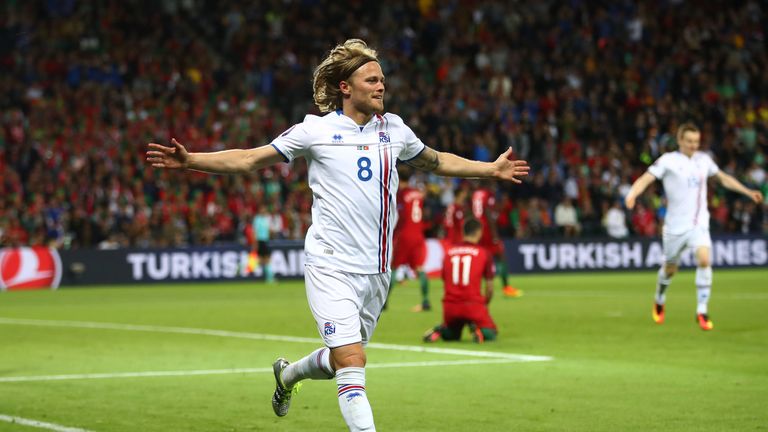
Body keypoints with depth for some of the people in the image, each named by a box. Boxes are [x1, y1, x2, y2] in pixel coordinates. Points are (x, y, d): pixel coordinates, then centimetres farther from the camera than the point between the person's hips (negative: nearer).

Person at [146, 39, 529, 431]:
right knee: (352, 364, -17)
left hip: (377, 270, 5)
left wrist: (491, 169, 28)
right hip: (332, 267, -5)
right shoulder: (316, 130, -3)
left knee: (340, 361, 16)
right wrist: (189, 160, -7)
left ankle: (289, 373, 48)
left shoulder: (394, 128, 10)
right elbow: (250, 160, 3)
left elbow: (435, 162, 28)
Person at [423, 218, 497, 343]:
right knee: (491, 334, 19)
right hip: (473, 304, -3)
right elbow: (489, 287, 2)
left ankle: (439, 331, -4)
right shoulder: (484, 253, 1)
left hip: (450, 306, 3)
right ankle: (479, 330, -16)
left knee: (451, 335, 30)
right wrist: (485, 304, 21)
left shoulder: (448, 252, 10)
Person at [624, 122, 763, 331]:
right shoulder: (668, 160, -5)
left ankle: (702, 312, -16)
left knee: (704, 259, -22)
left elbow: (723, 178, 24)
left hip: (699, 224, 2)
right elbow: (646, 178, -15)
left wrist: (748, 192, 23)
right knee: (670, 269, 10)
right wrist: (632, 195, -34)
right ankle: (659, 302, 42)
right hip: (675, 226, -2)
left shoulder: (703, 159, 8)